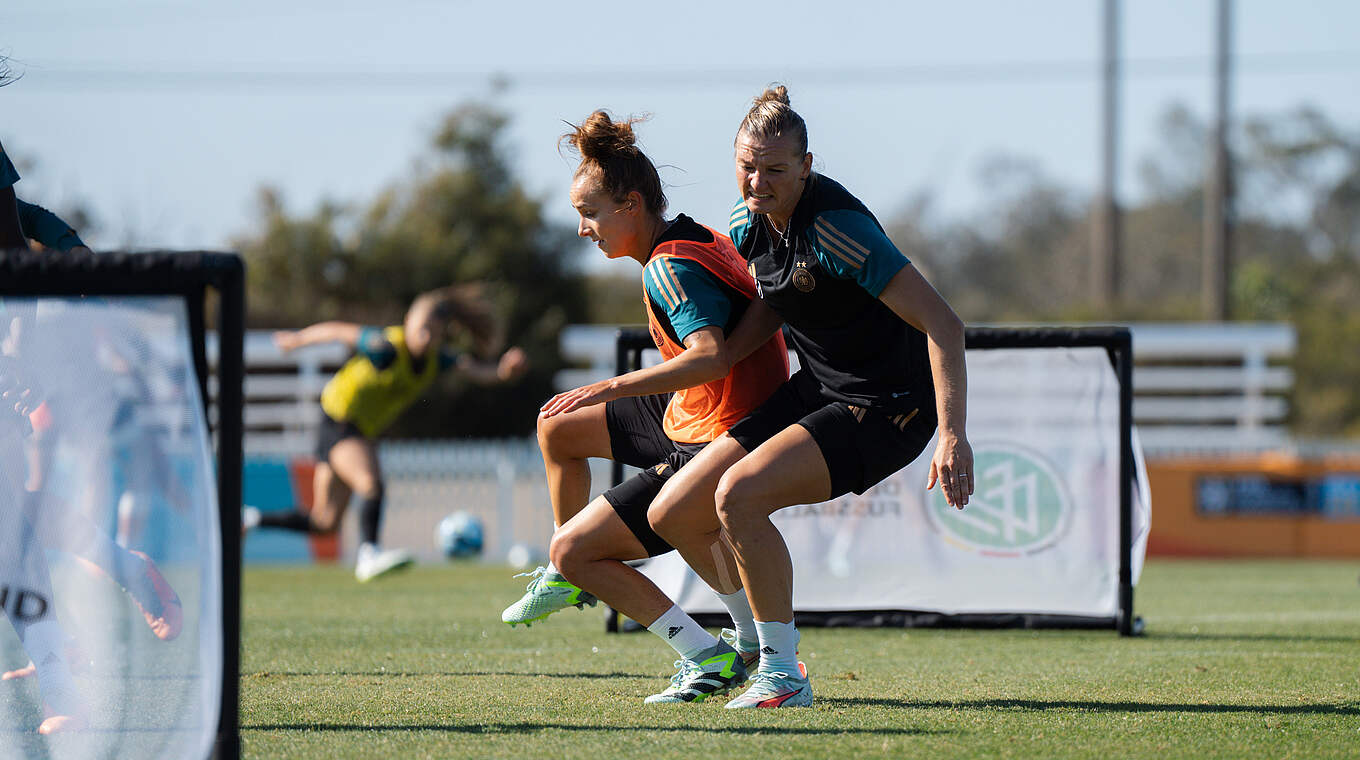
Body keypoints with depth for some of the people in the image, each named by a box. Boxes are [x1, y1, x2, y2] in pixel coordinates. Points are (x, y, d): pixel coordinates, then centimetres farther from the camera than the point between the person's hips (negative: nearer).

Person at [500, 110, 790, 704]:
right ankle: (573, 579, 35)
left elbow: (711, 355, -37)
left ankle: (710, 659, -8)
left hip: (715, 443, -10)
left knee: (572, 550, -8)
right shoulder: (696, 238, 7)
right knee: (556, 425, 22)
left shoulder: (668, 269, -22)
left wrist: (613, 388, -36)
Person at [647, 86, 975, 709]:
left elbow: (943, 323, -28)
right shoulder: (749, 220, 0)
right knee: (673, 515, 2)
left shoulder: (835, 227, -25)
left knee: (739, 493, -28)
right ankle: (757, 645, 23)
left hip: (884, 405, -8)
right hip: (813, 393, 9)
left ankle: (784, 675, -16)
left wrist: (953, 435, -36)